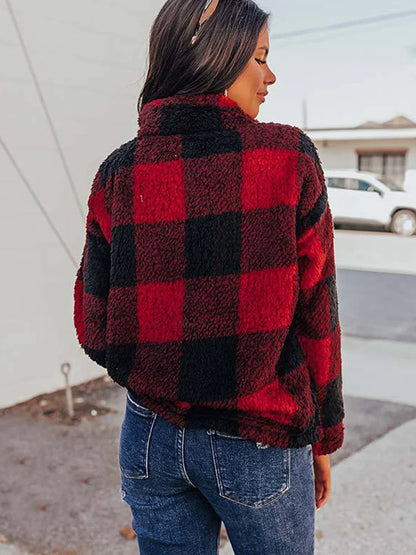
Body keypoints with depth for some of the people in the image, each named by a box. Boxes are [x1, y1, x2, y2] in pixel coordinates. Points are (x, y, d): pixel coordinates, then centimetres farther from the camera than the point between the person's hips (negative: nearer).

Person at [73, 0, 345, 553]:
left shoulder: (117, 173, -6)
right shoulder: (290, 157, -13)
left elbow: (94, 331, -4)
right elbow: (315, 315, -9)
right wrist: (323, 436, 4)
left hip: (151, 439, 3)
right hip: (259, 443, -2)